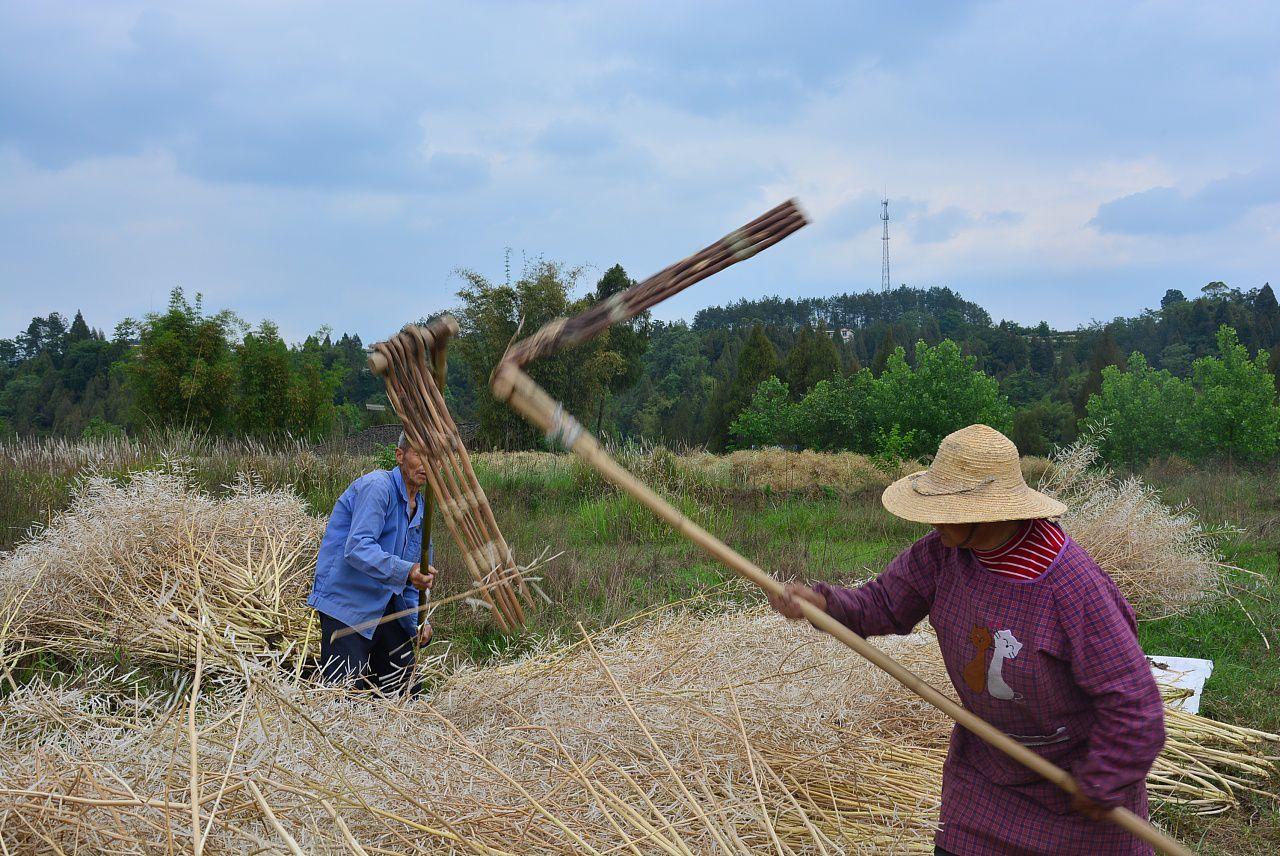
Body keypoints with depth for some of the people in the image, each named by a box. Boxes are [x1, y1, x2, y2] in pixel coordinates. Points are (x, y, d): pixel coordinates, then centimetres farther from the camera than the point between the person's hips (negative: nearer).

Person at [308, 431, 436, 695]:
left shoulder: (420, 508, 13)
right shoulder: (376, 487, -15)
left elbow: (411, 577, 17)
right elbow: (358, 549, -28)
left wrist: (418, 622, 3)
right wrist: (405, 571, -39)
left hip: (383, 603, 9)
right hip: (346, 601, -9)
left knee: (398, 680, 15)